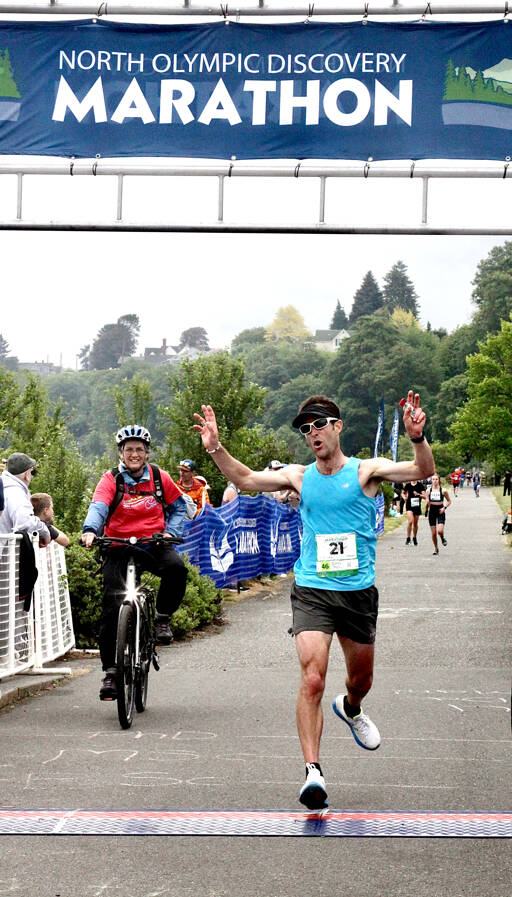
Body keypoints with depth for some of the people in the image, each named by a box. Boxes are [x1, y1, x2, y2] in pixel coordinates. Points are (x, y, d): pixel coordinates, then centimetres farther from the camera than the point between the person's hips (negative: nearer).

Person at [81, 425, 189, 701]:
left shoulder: (159, 477, 4)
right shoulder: (111, 480, -3)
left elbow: (179, 505, 14)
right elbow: (98, 506, -20)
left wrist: (170, 531, -4)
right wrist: (90, 530, -40)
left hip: (153, 544, 1)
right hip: (119, 548, -1)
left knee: (176, 567, -32)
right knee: (112, 608, -10)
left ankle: (162, 617, -5)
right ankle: (110, 671, 0)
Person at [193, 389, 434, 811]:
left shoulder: (365, 471, -3)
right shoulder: (300, 476, 4)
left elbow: (423, 472, -14)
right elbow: (247, 479, 5)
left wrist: (418, 437, -34)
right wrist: (216, 448, -10)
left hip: (359, 592, 1)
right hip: (312, 592, 0)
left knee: (361, 678, 19)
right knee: (312, 680, -17)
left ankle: (351, 709, 55)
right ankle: (313, 771, -18)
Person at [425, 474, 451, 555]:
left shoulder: (443, 490, -4)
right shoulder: (429, 490, 2)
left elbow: (449, 501, 6)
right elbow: (427, 502, 10)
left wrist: (444, 507, -9)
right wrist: (427, 503, -14)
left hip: (440, 512, -2)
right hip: (432, 512, 2)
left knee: (440, 531, -19)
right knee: (433, 533, 3)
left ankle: (442, 538, 16)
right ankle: (436, 548, 22)